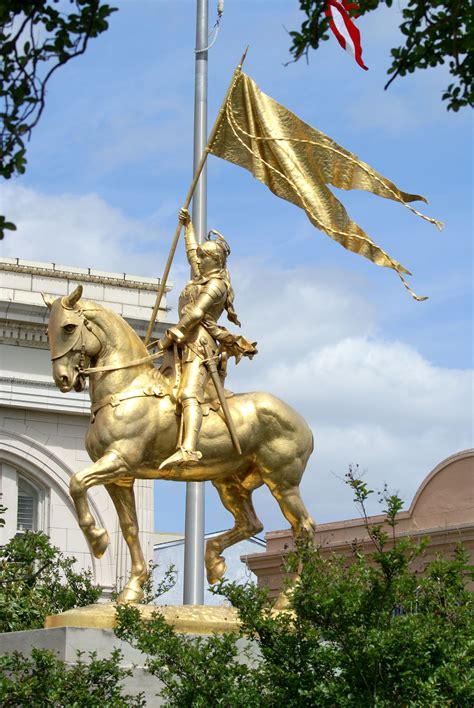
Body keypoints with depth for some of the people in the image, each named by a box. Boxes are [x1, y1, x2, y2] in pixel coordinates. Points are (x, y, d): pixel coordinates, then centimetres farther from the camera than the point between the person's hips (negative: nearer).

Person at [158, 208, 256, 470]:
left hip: (198, 343, -11)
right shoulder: (201, 277, 23)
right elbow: (192, 251, 42)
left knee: (189, 395, -28)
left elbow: (195, 313, -17)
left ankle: (189, 449, -45)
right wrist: (188, 225, 48)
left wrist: (170, 335, -14)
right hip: (187, 346, 11)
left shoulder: (216, 284, -5)